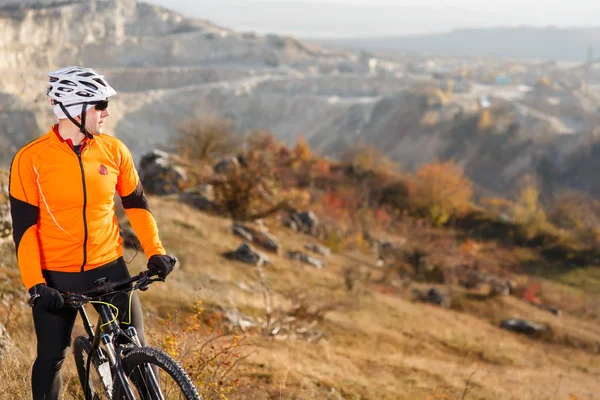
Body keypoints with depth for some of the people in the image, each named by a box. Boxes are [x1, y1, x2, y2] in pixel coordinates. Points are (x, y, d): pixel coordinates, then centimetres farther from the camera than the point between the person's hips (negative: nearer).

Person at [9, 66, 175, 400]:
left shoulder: (113, 150, -2)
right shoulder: (31, 159, -11)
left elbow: (136, 202, 9)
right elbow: (24, 226, -10)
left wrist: (155, 251, -2)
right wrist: (35, 284, -16)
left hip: (109, 266, 2)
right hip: (56, 275, -2)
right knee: (52, 357, 7)